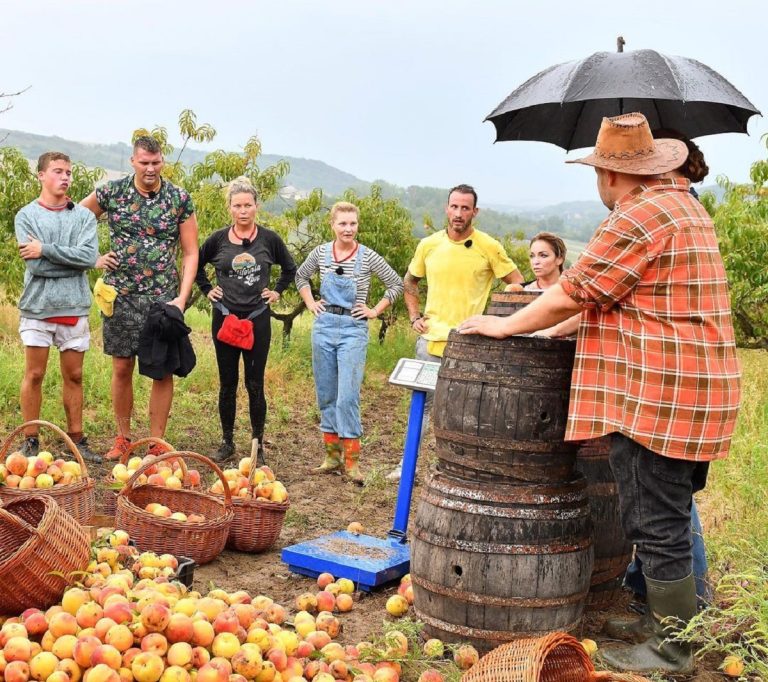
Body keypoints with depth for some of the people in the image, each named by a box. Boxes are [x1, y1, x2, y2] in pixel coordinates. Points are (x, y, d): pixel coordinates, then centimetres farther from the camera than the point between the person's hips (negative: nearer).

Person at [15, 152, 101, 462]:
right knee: (34, 375, 4)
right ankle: (30, 440, 14)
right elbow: (35, 264, -11)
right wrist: (73, 259, -8)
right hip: (37, 307, -2)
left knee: (74, 376, 9)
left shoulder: (83, 216, 6)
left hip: (74, 308, 2)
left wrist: (46, 249, -13)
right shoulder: (27, 215, 1)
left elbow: (89, 256, -11)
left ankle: (76, 439, 18)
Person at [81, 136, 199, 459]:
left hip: (163, 298, 0)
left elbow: (190, 253, 2)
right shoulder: (111, 192, 1)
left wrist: (182, 298, -7)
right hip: (120, 295, 0)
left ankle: (156, 443, 11)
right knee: (122, 368, 5)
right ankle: (123, 438, 20)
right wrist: (94, 259, 5)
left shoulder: (180, 199, 0)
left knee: (163, 370, 1)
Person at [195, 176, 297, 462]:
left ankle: (258, 445, 12)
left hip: (257, 319, -1)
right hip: (225, 318, 1)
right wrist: (207, 290, 8)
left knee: (255, 384, 2)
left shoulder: (269, 239, -2)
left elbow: (290, 268, 14)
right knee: (227, 384, 8)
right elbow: (196, 265, 17)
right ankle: (227, 442, 19)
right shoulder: (218, 239, 0)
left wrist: (277, 291, 5)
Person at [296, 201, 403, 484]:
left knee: (347, 396, -10)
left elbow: (396, 284, 2)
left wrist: (375, 311, -2)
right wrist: (309, 302, 10)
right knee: (326, 395, 9)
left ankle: (352, 461, -2)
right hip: (324, 327, 4)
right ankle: (332, 454, 20)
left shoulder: (368, 257, -5)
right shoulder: (321, 253, 3)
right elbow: (301, 276, 21)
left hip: (353, 329, -4)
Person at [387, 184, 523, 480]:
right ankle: (407, 464, 22)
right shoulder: (428, 245, 3)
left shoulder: (489, 247, -6)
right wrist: (414, 316, 9)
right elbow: (410, 282, 19)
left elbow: (517, 285, 1)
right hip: (431, 339, 3)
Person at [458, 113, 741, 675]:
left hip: (657, 396, -10)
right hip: (697, 391, 11)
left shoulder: (640, 216, -15)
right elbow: (607, 296, 22)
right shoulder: (684, 205, 18)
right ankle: (682, 621, 33)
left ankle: (671, 648, 10)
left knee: (657, 526, -1)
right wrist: (551, 325, 24)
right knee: (673, 516, 20)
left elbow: (574, 294, -13)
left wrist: (508, 325, -1)